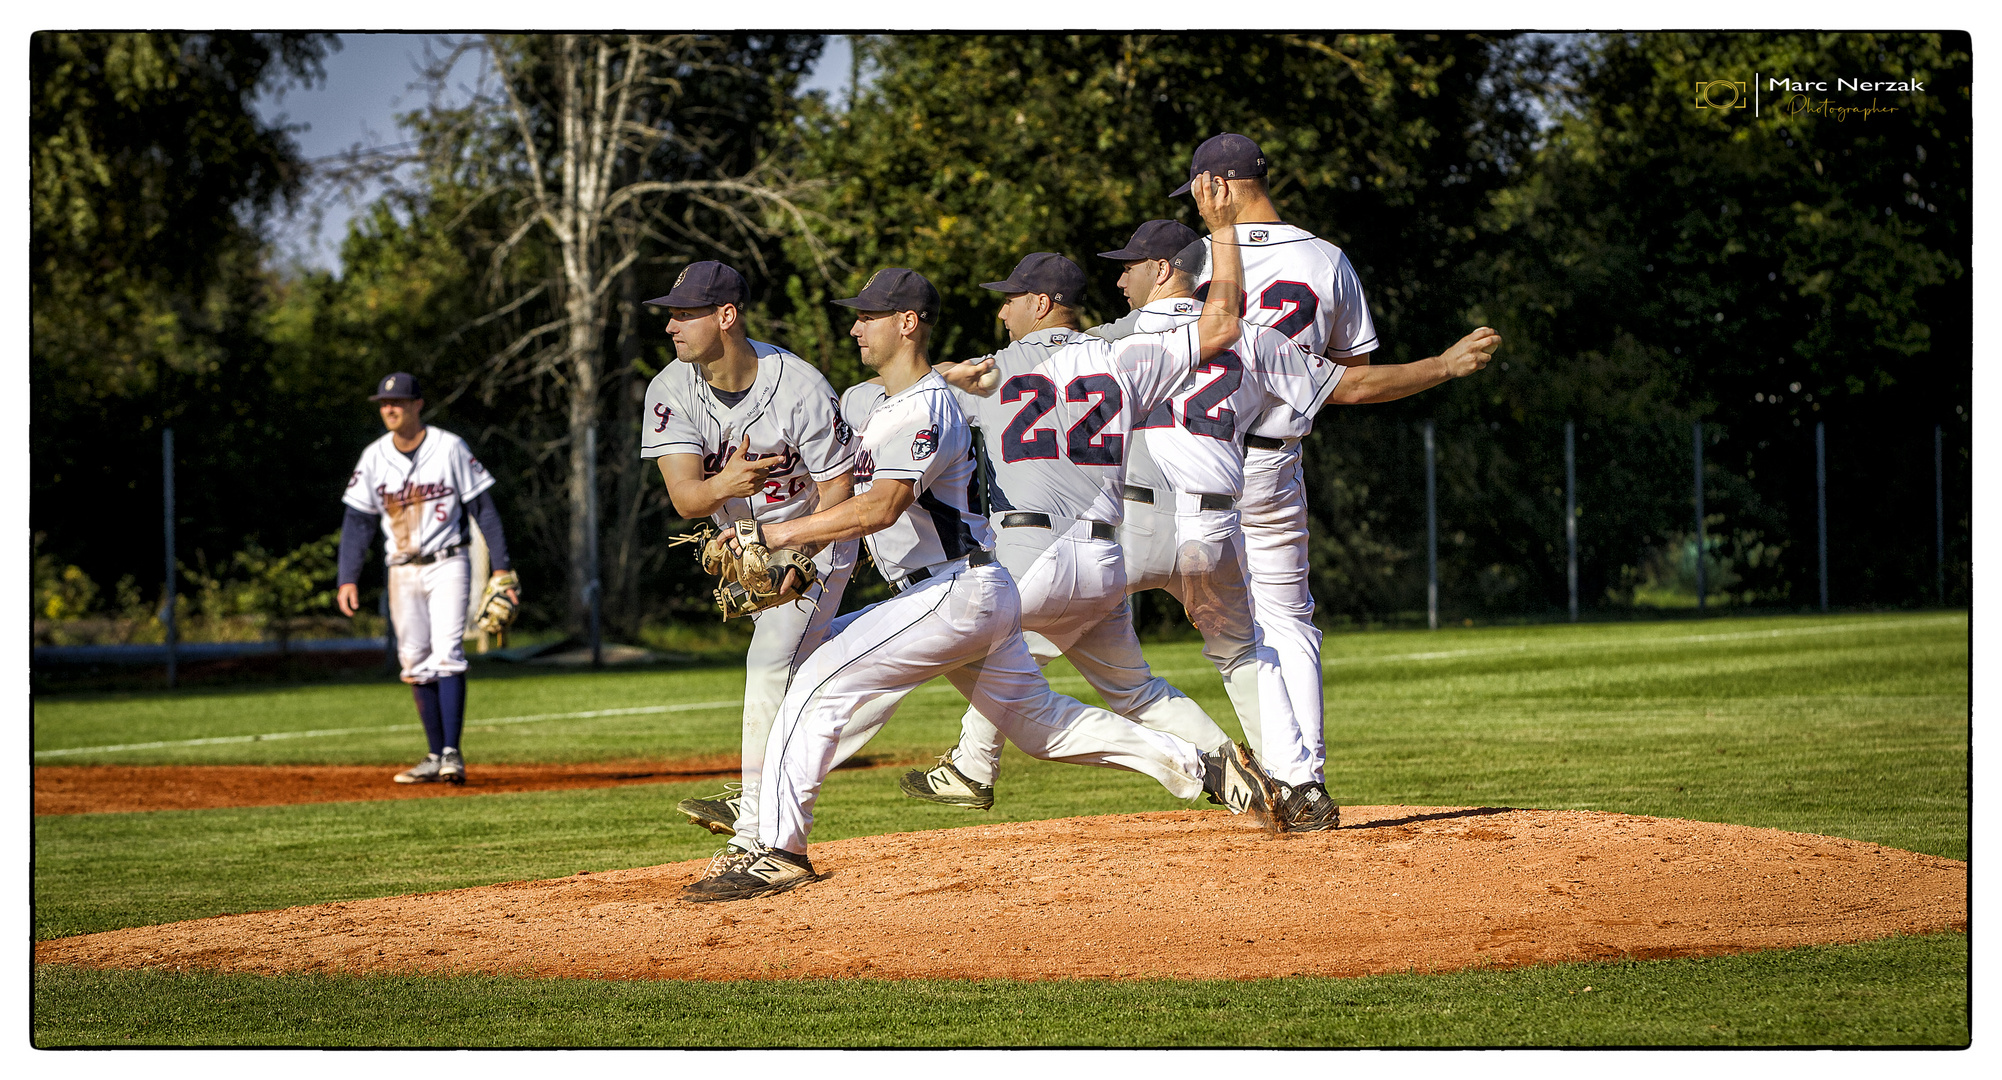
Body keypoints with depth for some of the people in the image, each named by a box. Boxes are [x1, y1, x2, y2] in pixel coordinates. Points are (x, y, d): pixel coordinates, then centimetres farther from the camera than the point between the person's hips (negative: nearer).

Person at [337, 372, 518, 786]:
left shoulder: (450, 448, -6)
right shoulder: (374, 457, 3)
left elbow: (483, 508, -4)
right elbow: (357, 520, 5)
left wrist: (500, 568, -9)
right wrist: (347, 578, -4)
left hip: (447, 564, -4)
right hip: (402, 572, 4)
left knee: (447, 653, -15)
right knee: (416, 663, 4)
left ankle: (453, 753, -19)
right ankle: (436, 756, 11)